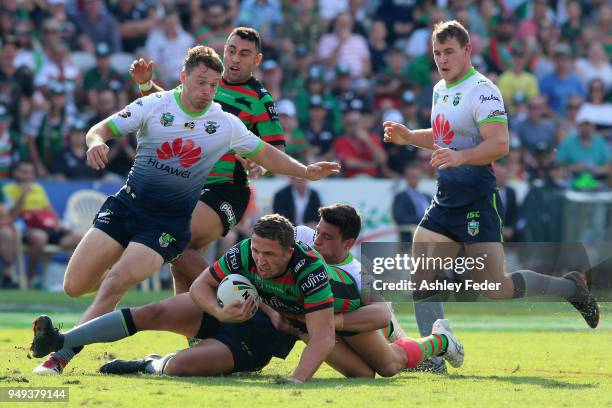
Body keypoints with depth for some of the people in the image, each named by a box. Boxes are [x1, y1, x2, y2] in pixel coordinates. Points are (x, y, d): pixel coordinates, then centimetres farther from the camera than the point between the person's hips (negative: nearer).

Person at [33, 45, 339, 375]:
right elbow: (102, 128, -5)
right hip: (124, 206, 2)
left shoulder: (225, 125, -2)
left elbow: (265, 154, 12)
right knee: (74, 286, -2)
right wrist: (96, 142, -28)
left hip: (169, 222, -2)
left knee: (114, 285, -21)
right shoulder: (153, 106, -5)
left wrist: (306, 171, 2)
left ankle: (60, 357, -17)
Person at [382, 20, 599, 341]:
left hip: (477, 203, -8)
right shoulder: (440, 89, 14)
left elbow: (499, 144, -26)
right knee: (420, 279, -1)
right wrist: (409, 137, 16)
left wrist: (459, 157, -40)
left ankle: (569, 287, 14)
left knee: (494, 288, -8)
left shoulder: (482, 91, -14)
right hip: (445, 200, 8)